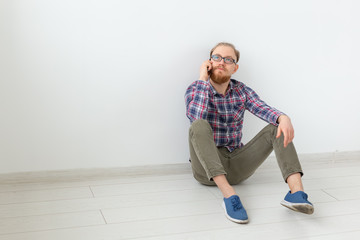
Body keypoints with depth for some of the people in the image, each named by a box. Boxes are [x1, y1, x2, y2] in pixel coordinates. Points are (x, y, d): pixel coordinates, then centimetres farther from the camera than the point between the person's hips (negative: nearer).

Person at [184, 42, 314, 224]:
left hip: (235, 166, 4)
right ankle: (228, 194, -44)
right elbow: (196, 117, -25)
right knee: (199, 125, -31)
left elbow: (263, 109, -13)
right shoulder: (195, 89, -2)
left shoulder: (241, 91, 7)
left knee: (276, 128, -11)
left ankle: (296, 191, -34)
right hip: (206, 167, -3)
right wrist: (203, 79, -18)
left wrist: (283, 118, -35)